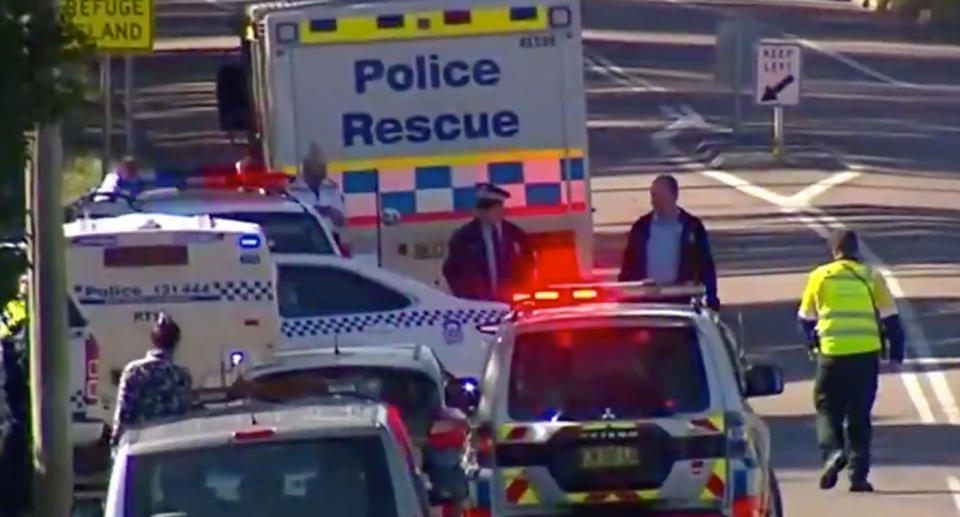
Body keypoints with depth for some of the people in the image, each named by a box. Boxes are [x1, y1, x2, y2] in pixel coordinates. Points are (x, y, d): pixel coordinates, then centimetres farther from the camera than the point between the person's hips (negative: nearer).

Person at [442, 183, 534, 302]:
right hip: (474, 303, -3)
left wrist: (520, 291, 4)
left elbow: (528, 264, 18)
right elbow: (451, 270, 8)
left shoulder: (515, 235, 9)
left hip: (508, 303, 3)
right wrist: (462, 295, -3)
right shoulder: (463, 237, 2)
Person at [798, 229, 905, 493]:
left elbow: (806, 318, 14)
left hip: (832, 354, -1)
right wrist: (896, 355, 14)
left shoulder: (820, 276, 5)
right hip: (867, 353, 1)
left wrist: (813, 343, 32)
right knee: (859, 416, 9)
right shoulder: (871, 277, 6)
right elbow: (890, 318, 6)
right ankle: (858, 474, 5)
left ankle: (833, 453, -16)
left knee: (828, 409, 10)